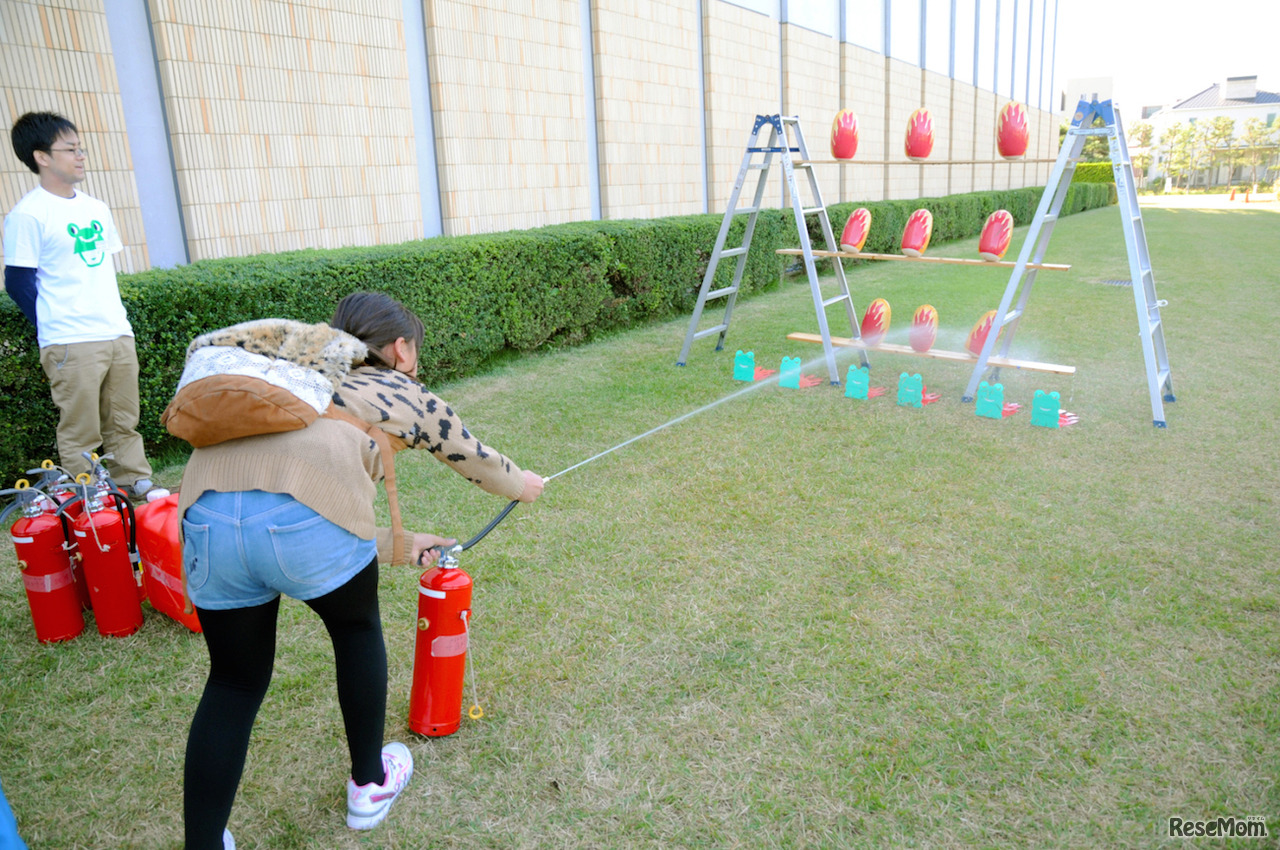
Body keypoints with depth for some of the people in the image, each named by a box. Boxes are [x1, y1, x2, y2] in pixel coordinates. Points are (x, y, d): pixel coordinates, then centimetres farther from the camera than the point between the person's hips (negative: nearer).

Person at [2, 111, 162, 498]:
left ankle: (136, 481, 22)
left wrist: (115, 317, 16)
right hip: (71, 345, -6)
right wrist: (55, 327, -1)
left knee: (123, 422, 12)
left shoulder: (96, 208, 14)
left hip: (119, 335, 6)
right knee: (80, 431, 1)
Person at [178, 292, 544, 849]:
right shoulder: (403, 392, 24)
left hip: (207, 510, 5)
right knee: (358, 629, 25)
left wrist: (400, 546, 52)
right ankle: (369, 784, 43)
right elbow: (475, 459, 38)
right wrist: (522, 485, 60)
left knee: (235, 682, 23)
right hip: (305, 519, -4)